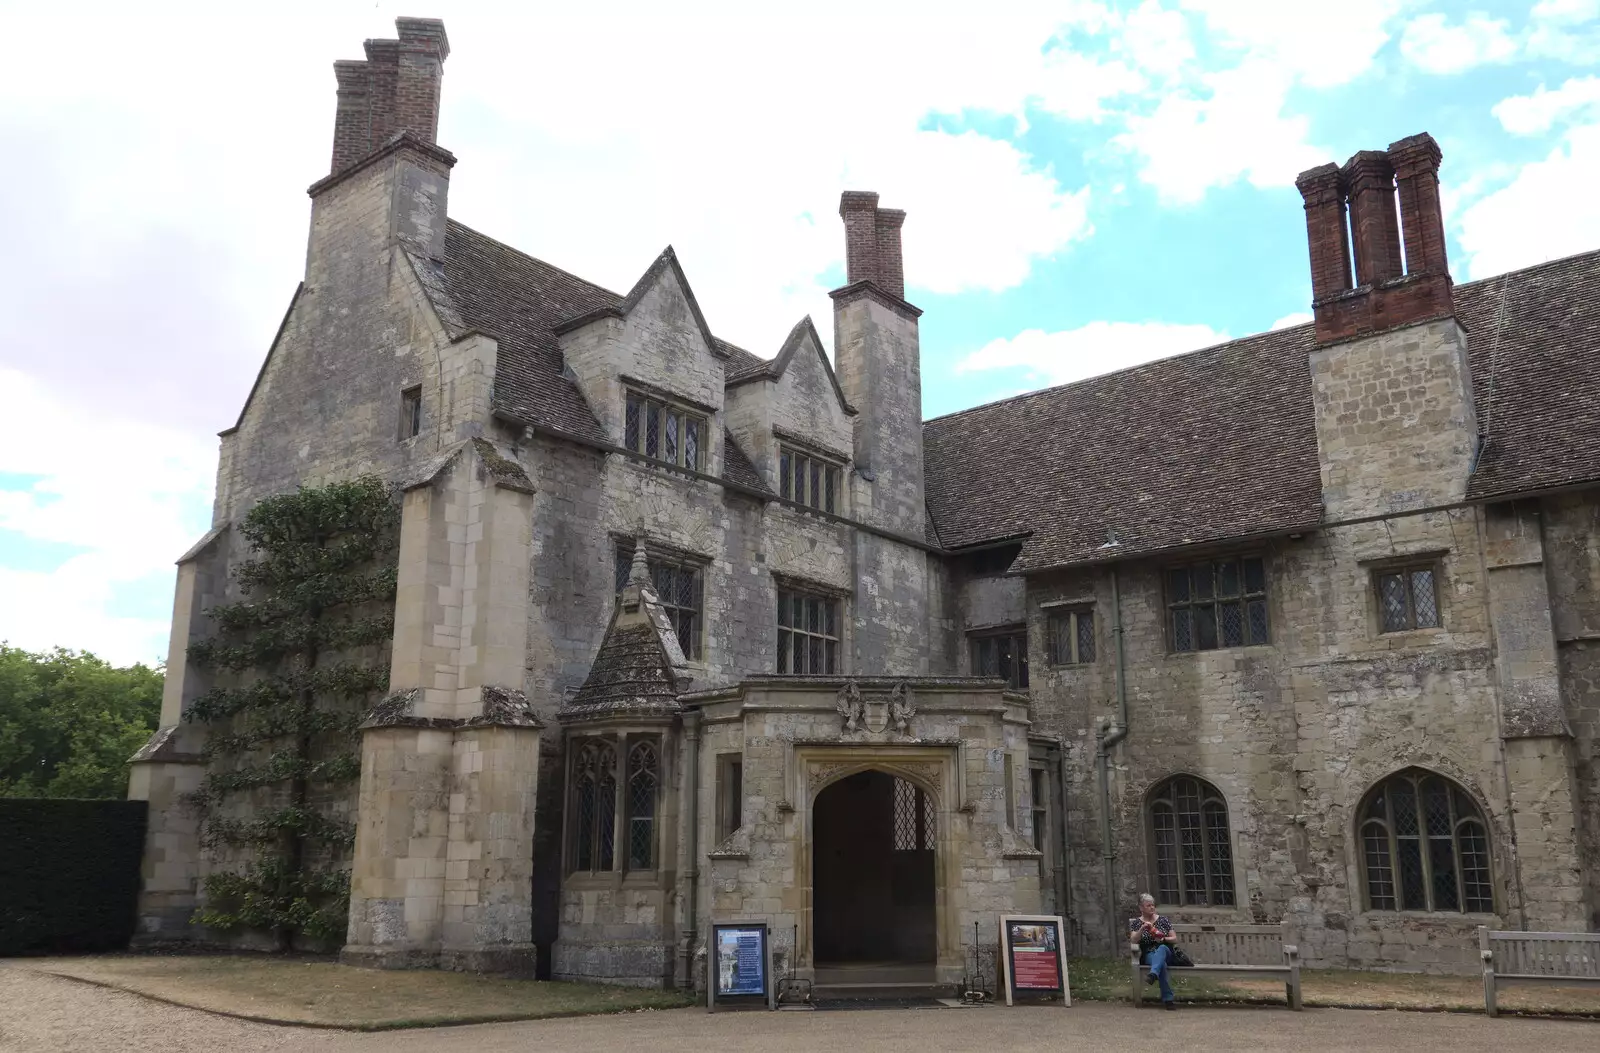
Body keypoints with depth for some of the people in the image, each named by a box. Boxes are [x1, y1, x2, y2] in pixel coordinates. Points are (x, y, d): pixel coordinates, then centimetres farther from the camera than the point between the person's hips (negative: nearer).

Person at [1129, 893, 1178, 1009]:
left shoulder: (1163, 919, 14)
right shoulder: (1136, 923, 11)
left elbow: (1175, 939, 12)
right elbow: (1133, 940, -4)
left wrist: (1164, 939, -9)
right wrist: (1142, 928, -19)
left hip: (1166, 952, 1)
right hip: (1149, 955, -1)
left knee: (1161, 948, -38)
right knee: (1162, 964, -38)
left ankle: (1153, 975, -63)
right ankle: (1167, 999, -47)